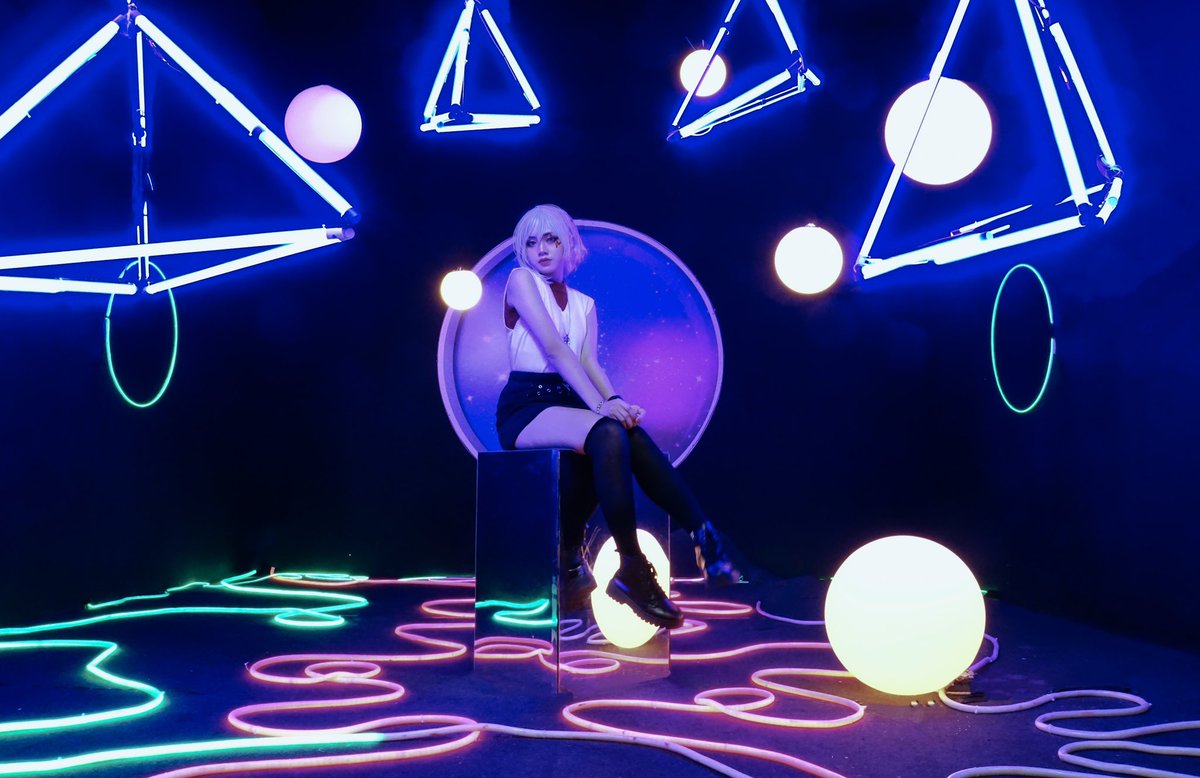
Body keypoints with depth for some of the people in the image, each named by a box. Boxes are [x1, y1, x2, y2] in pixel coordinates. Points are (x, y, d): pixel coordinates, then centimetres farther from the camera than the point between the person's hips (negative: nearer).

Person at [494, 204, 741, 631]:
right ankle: (632, 570, -35)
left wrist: (615, 400, -21)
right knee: (609, 434, -34)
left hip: (567, 405, 5)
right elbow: (553, 348, -14)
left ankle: (704, 537, -31)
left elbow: (589, 361, 2)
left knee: (631, 435, -28)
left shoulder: (584, 303, 17)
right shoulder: (520, 280, -1)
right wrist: (600, 404, -25)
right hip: (525, 408, -5)